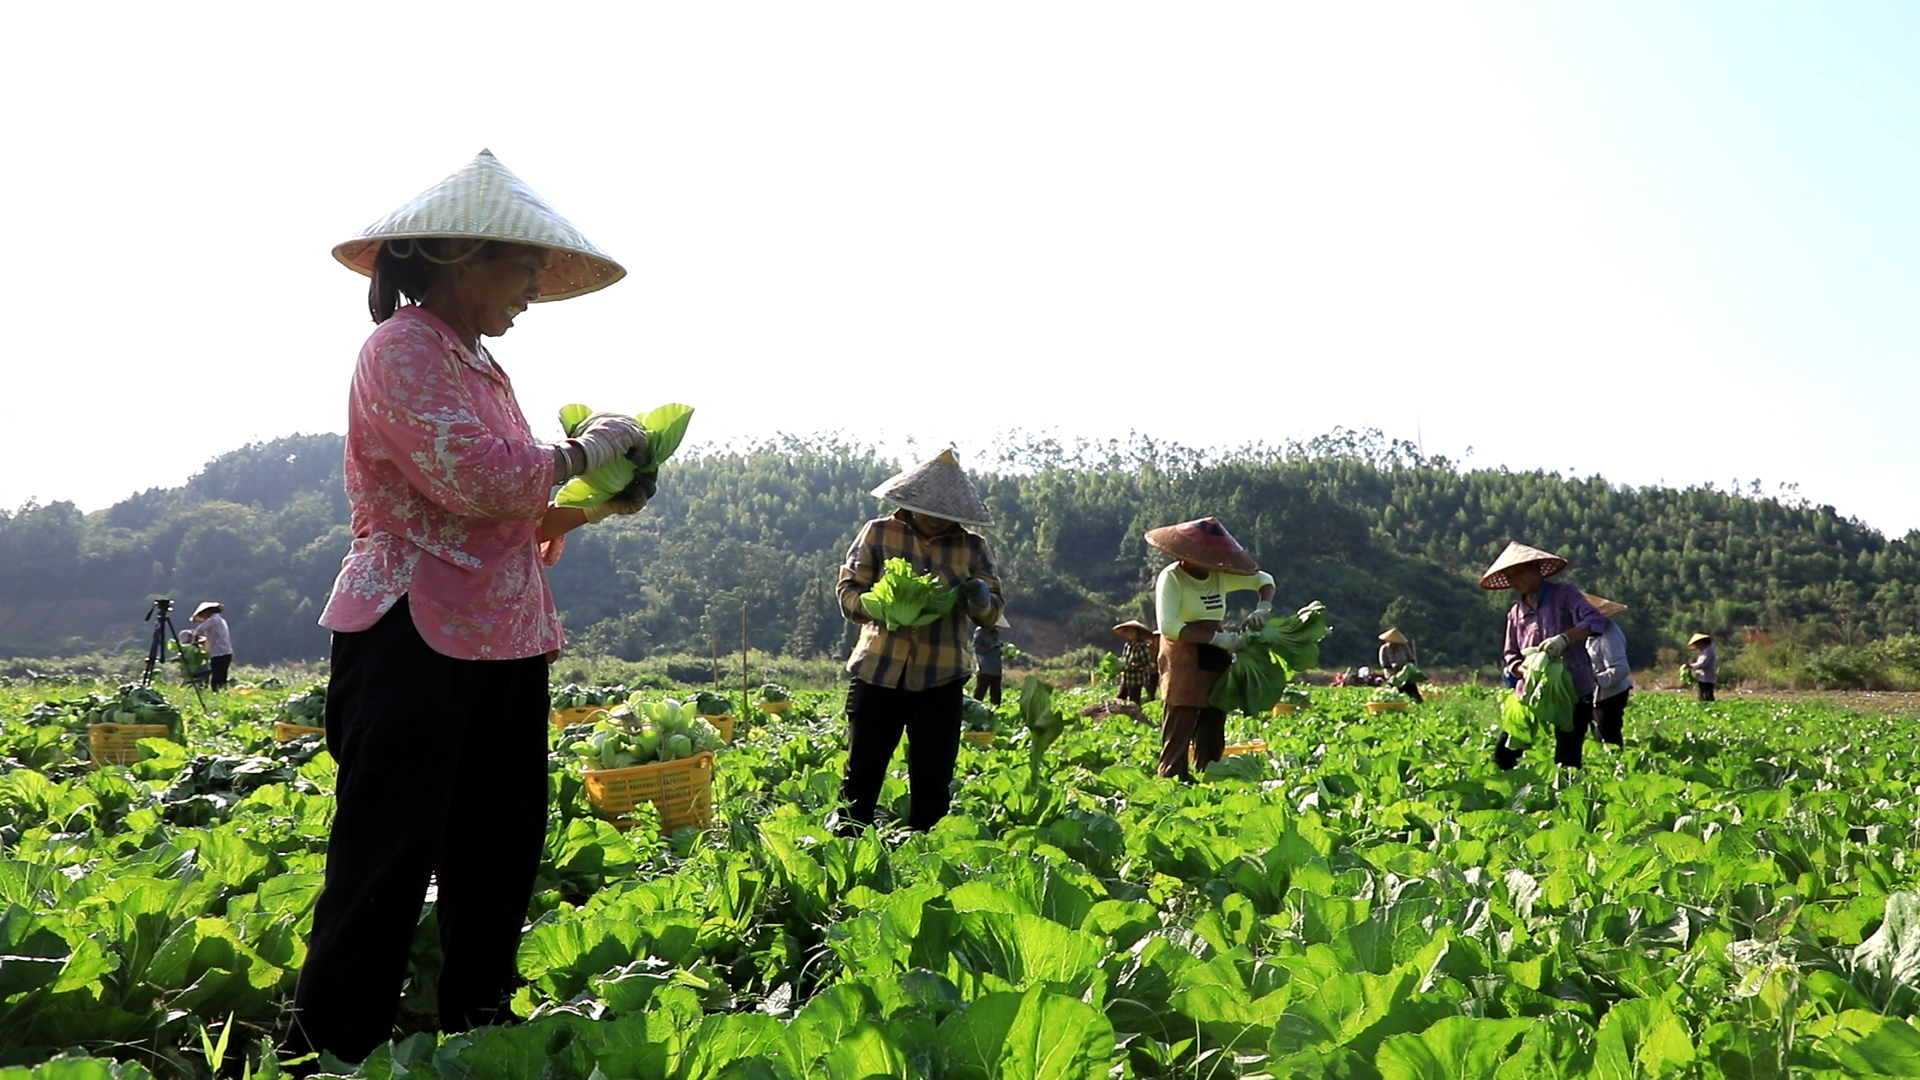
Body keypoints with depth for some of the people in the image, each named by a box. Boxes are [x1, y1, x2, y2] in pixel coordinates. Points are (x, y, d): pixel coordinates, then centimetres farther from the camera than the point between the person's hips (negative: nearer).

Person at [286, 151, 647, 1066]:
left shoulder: (480, 366, 18)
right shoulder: (403, 348, -9)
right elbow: (475, 481, -22)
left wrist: (593, 505, 6)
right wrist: (584, 450, -9)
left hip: (502, 642, 9)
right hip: (416, 639, -9)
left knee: (498, 859, 12)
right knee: (385, 869, -4)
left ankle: (475, 1041, 23)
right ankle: (325, 1056, 7)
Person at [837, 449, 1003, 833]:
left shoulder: (971, 546, 6)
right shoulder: (878, 533, 3)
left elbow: (993, 613, 1)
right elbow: (848, 593, -1)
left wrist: (982, 601, -23)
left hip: (939, 679, 1)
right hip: (878, 672, -1)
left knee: (933, 780, 4)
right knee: (862, 772, 4)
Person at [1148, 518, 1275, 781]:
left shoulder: (1219, 576, 7)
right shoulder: (1171, 578, -11)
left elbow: (1265, 579, 19)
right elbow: (1168, 626, -22)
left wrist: (1263, 607, -3)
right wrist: (1218, 638, -25)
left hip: (1216, 663, 7)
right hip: (1183, 665, -7)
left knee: (1212, 733, 9)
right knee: (1178, 734, -8)